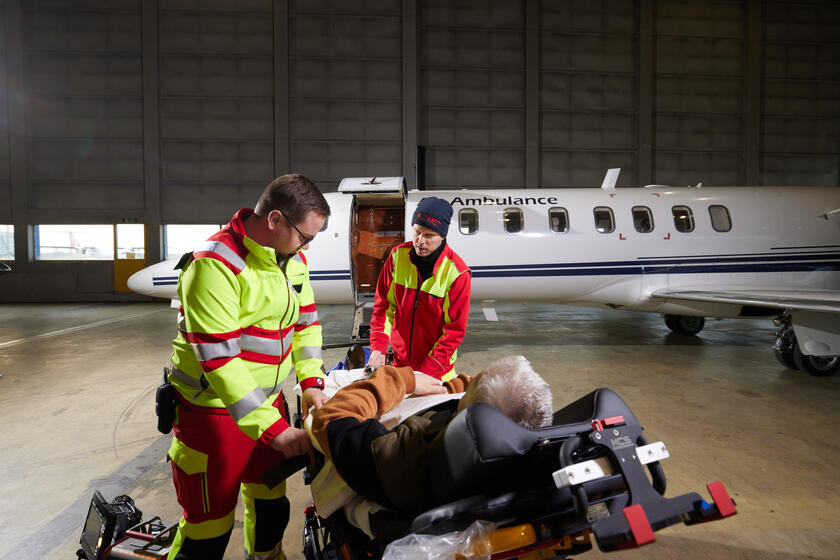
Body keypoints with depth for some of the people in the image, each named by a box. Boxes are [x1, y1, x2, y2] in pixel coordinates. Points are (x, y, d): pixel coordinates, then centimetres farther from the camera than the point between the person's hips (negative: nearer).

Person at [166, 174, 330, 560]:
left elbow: (306, 321, 11)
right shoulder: (216, 265, -25)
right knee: (210, 527, 6)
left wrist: (311, 383, -2)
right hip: (214, 411, -7)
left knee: (272, 506, 22)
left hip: (269, 401, 7)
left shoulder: (292, 257, 1)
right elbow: (218, 358, -27)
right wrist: (272, 428, -27)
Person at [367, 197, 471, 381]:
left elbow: (455, 330, -15)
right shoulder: (398, 256, -7)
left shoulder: (457, 273, -17)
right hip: (399, 361, 3)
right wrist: (378, 348, -13)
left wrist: (427, 372, -21)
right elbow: (383, 305, -1)